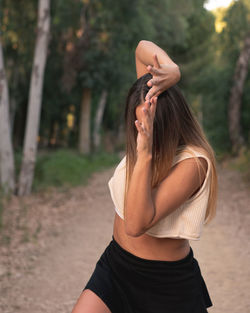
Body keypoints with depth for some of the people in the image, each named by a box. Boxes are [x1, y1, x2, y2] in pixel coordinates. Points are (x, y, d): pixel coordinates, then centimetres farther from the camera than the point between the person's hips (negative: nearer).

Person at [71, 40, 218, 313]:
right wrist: (172, 71, -23)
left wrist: (145, 155, -40)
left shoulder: (192, 163, -25)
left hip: (165, 283, -5)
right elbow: (143, 48, -2)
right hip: (115, 263, 6)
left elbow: (136, 224, -34)